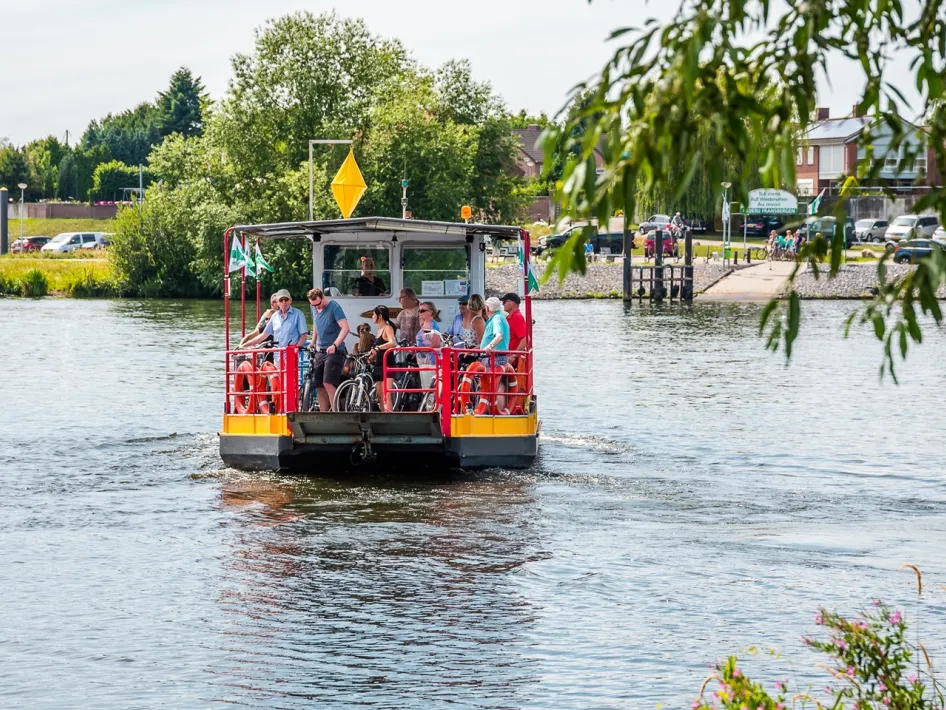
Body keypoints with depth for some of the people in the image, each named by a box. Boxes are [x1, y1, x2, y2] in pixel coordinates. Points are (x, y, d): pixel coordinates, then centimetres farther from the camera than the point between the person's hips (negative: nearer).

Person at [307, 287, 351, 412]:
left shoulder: (334, 307, -12)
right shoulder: (314, 308, 10)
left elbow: (345, 328, -21)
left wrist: (335, 345, -31)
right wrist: (312, 344, 23)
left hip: (334, 352, -7)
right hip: (320, 352, 7)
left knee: (328, 383, -21)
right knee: (320, 387, 5)